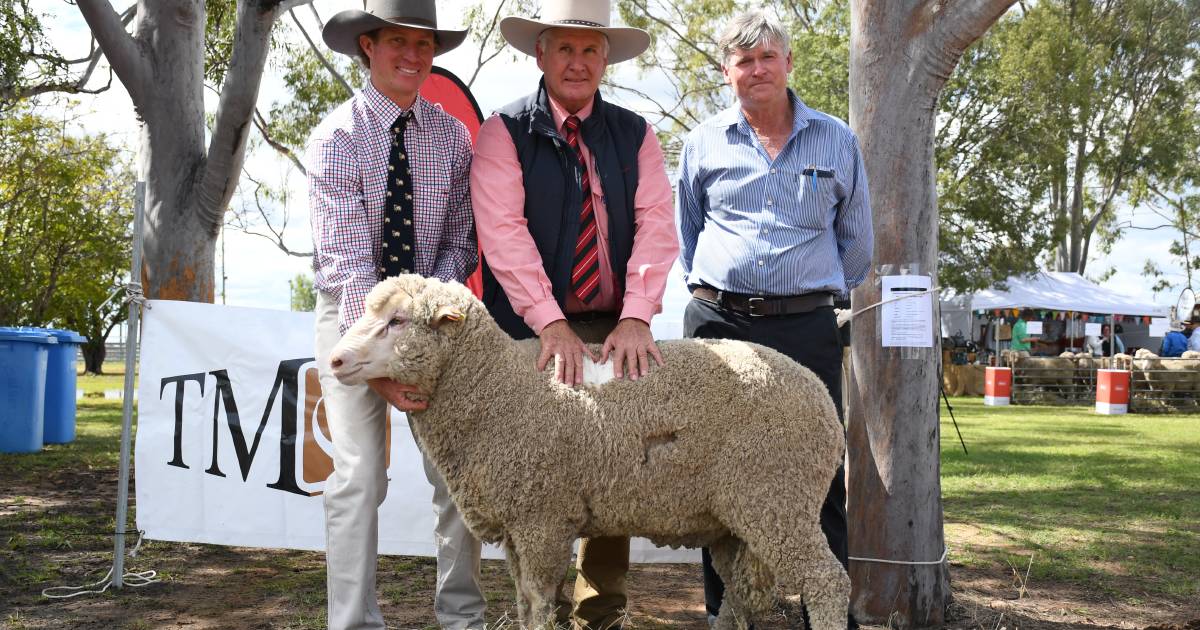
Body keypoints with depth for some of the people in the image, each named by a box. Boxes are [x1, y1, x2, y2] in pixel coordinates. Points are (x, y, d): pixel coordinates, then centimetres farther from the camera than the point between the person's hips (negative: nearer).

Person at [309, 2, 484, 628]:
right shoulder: (336, 136, -12)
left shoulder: (452, 134, 0)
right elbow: (346, 258, -20)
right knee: (358, 475, -9)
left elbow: (459, 241, 2)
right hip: (353, 312, -3)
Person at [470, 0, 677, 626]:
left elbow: (655, 226, -3)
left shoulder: (634, 134, 8)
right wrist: (551, 324, -22)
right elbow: (503, 232, -13)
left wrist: (635, 318, -17)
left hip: (616, 330, 3)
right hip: (533, 332, -2)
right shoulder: (505, 132, -1)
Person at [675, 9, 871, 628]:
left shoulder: (836, 140, 9)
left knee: (820, 477, -3)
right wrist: (711, 293, 13)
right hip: (718, 323, 1)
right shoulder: (704, 142, 10)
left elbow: (856, 239, 16)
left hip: (807, 327, -1)